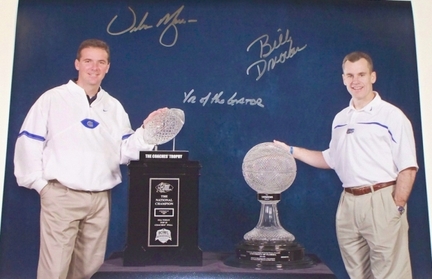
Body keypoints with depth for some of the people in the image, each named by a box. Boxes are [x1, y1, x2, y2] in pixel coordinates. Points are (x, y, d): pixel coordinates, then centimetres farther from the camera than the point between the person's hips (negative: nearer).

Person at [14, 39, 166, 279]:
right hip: (61, 196, -4)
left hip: (101, 198, 4)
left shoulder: (114, 107, 13)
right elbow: (28, 144, 0)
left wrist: (145, 131, -8)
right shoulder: (53, 99, 2)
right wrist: (40, 183, -5)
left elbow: (124, 152, 7)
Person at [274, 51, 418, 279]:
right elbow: (331, 160, 20)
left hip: (381, 201, -6)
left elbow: (407, 167, -8)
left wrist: (397, 208, -14)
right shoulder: (340, 119, 13)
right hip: (348, 203, 6)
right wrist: (291, 151, 16)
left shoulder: (391, 116, -6)